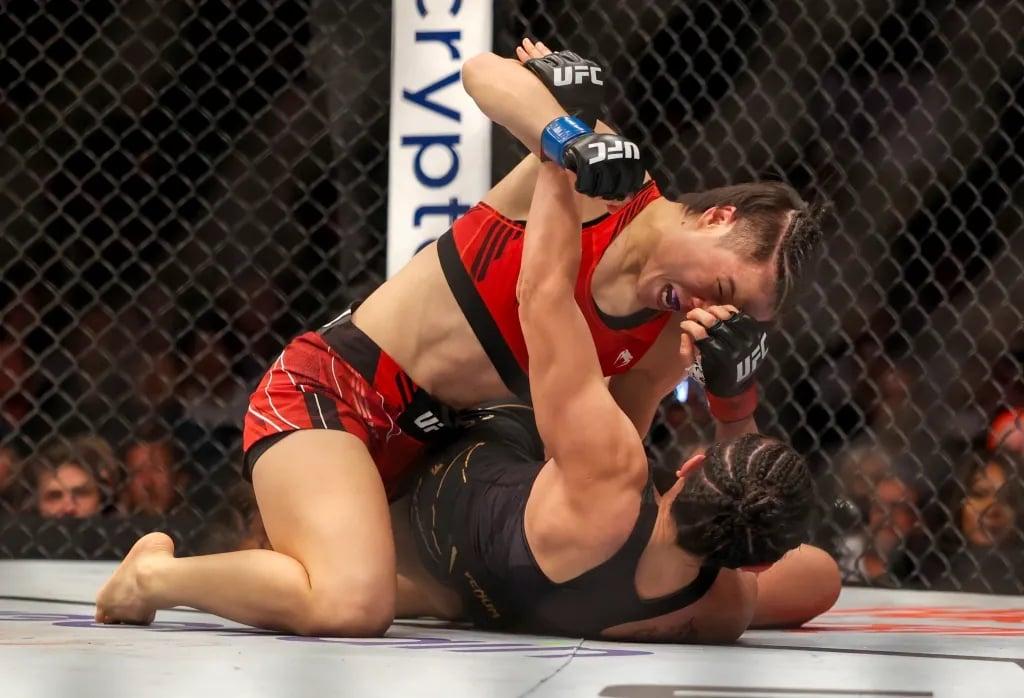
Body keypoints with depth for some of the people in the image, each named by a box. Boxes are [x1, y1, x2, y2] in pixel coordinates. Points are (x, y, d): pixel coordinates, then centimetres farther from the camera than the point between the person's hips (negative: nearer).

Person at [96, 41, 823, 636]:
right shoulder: (600, 176, -15)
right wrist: (569, 139, -44)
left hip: (423, 435, 8)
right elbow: (484, 72, -25)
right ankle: (156, 575, -4)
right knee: (353, 606, -30)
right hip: (325, 389, -8)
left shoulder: (670, 337, 3)